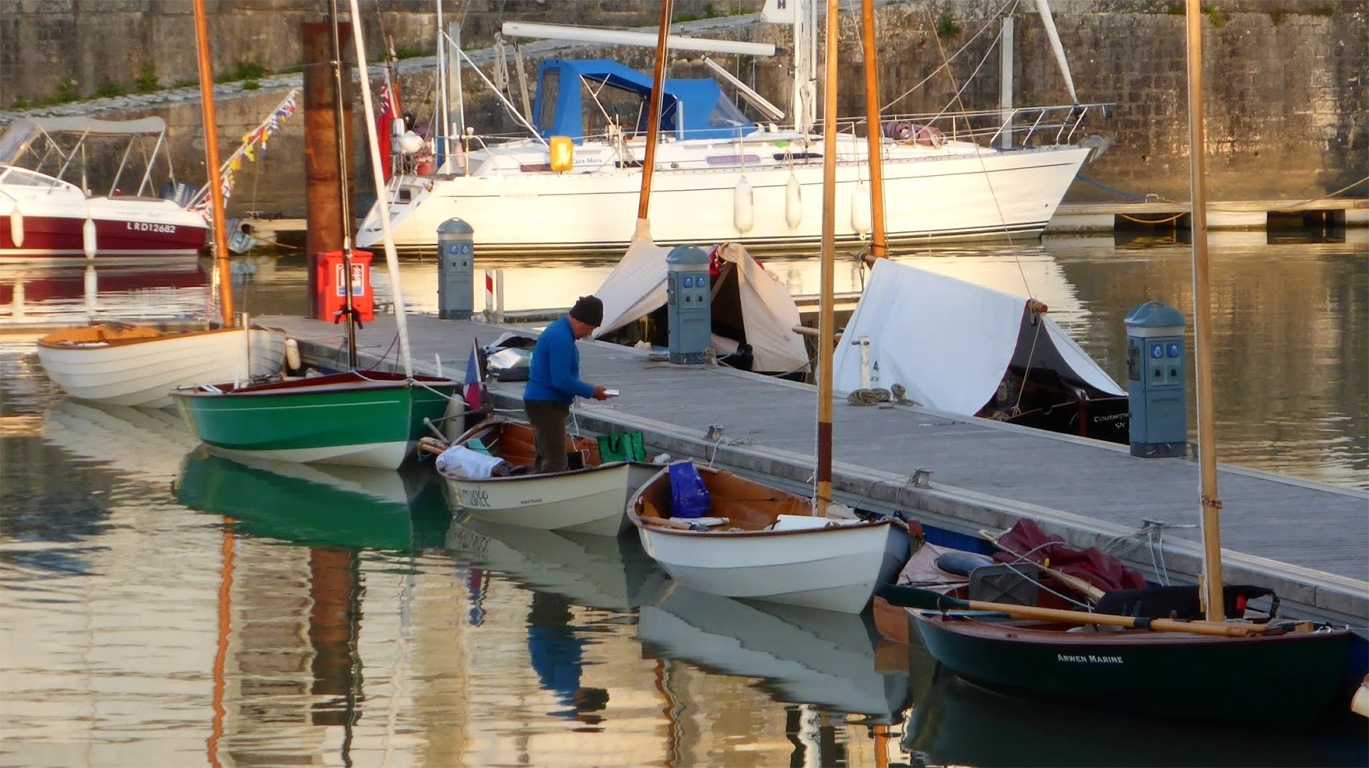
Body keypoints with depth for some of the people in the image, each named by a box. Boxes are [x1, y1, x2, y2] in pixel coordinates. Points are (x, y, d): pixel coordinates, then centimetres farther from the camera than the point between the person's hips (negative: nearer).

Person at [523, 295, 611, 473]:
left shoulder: (559, 330, 13)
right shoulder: (561, 338, -21)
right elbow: (561, 381, -25)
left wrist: (586, 388, 11)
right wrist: (590, 392, -13)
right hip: (546, 405, -11)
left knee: (544, 459, 19)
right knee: (555, 464, -11)